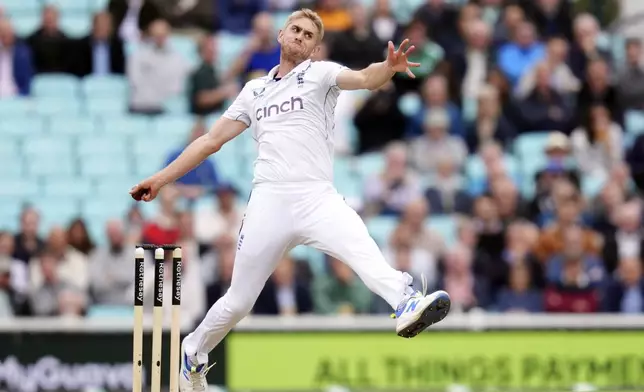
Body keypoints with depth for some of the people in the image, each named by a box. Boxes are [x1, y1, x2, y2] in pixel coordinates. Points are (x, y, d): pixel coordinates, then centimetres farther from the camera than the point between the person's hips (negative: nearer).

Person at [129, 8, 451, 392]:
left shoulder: (320, 73, 11)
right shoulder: (255, 90, 23)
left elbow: (364, 79, -10)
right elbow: (212, 140, 27)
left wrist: (389, 68, -33)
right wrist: (161, 178, 24)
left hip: (318, 198, -3)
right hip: (268, 202, 3)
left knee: (364, 251, -33)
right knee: (238, 302, 7)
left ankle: (407, 304, -58)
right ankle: (194, 354, 31)